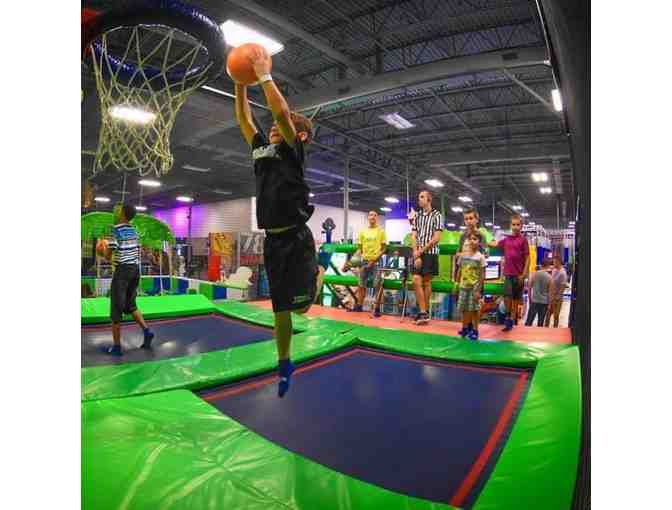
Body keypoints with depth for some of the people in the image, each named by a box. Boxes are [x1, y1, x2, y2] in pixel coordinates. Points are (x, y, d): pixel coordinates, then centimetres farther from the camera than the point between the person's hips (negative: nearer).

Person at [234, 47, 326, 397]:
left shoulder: (293, 152, -3)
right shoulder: (261, 150, 15)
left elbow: (281, 112, -16)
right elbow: (244, 120, 20)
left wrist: (264, 75, -7)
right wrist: (240, 83, 14)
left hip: (296, 238, -6)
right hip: (272, 240, 6)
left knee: (300, 307, -4)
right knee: (279, 309, 11)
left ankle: (319, 272, 27)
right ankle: (284, 365, 28)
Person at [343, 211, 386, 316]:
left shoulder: (381, 231, 0)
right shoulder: (363, 232, 10)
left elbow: (383, 249, -3)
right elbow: (360, 249, 11)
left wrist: (374, 260, -15)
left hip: (376, 261, -4)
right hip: (364, 260, 4)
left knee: (377, 285, -7)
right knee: (361, 284, 11)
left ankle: (377, 308, 1)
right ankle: (358, 305, 22)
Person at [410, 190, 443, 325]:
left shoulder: (436, 215, -1)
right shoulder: (416, 216, 12)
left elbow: (436, 238, -8)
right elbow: (414, 236, 6)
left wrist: (421, 250, -11)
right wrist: (416, 254, -7)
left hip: (430, 253, -4)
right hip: (418, 253, 4)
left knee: (426, 281, 0)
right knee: (416, 280, -6)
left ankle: (425, 312, 10)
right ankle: (423, 312, -2)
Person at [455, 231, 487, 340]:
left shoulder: (480, 257, -8)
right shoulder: (463, 255, 3)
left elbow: (482, 275, -9)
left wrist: (479, 290, -12)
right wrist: (457, 284, 8)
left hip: (474, 287, -4)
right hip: (463, 286, 4)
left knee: (473, 309, 3)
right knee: (464, 309, 11)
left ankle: (474, 330, 16)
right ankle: (465, 328, 26)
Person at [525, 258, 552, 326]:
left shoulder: (534, 274, -3)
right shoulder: (549, 277, -5)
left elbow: (530, 287, 0)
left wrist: (530, 299, 10)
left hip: (534, 301, 1)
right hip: (544, 302, 0)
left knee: (529, 321, 5)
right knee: (540, 322, 7)